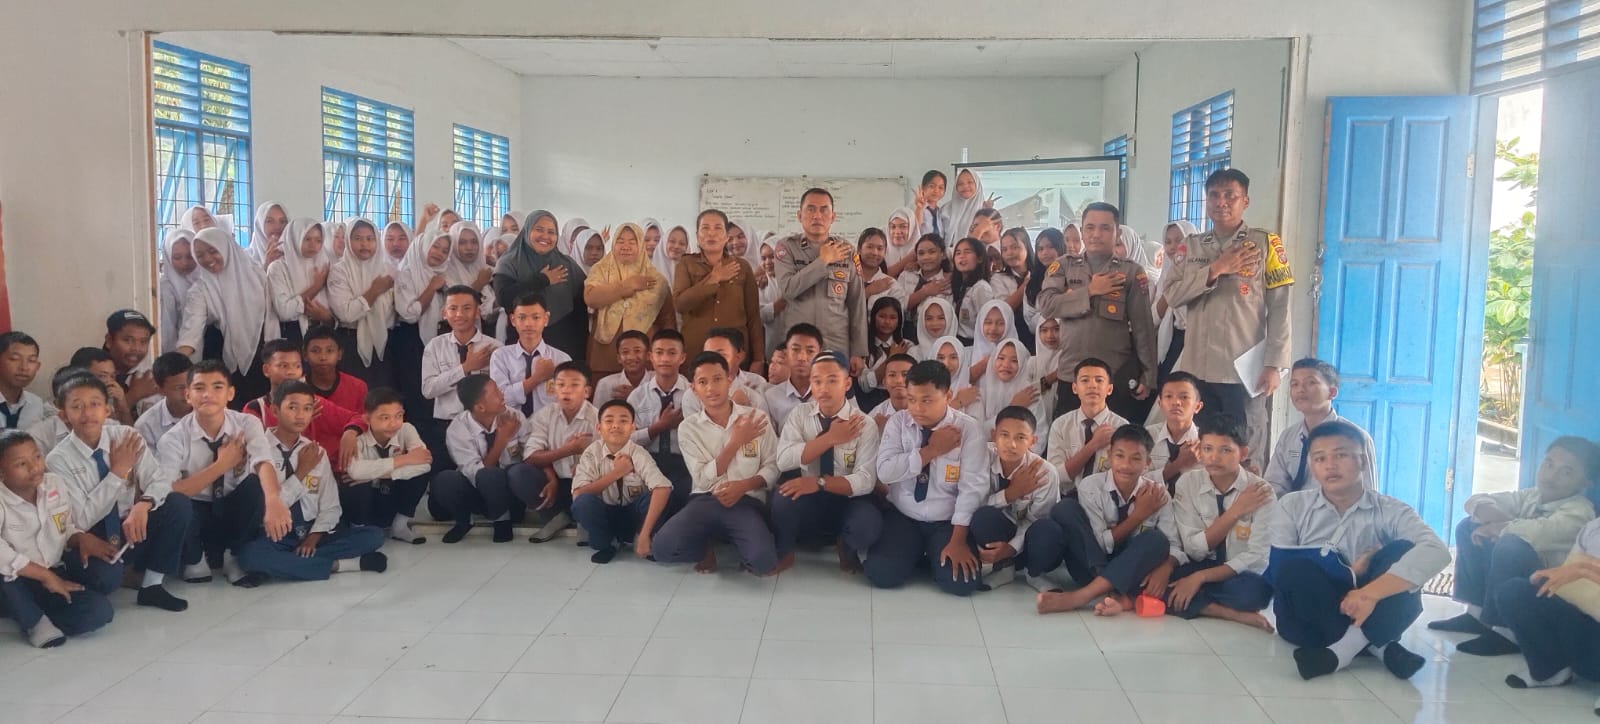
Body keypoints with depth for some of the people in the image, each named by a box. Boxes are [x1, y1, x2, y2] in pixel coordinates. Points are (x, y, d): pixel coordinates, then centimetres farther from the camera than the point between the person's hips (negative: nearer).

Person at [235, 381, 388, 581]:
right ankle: (338, 564, -23)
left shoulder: (317, 452, 7)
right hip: (273, 537, -4)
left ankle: (289, 562, -17)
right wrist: (301, 472, -12)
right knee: (250, 554, -38)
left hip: (310, 534, 4)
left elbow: (330, 507, 6)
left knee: (373, 535, -15)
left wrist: (314, 537, -11)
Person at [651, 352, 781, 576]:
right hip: (706, 501, 1)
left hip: (748, 501, -1)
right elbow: (704, 480, -2)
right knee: (663, 547, -27)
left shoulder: (756, 418, 4)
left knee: (764, 563, -30)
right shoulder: (689, 427, 5)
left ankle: (738, 544, 8)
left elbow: (773, 466, 3)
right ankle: (706, 547, 7)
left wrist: (743, 485, -15)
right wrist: (736, 442, -9)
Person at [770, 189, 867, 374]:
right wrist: (823, 261, -8)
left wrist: (859, 352, 3)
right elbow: (788, 288, -14)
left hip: (837, 347, 1)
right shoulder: (787, 247, 3)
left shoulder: (846, 250, 8)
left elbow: (857, 304, 8)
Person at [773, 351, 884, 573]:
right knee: (785, 492, -32)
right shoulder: (800, 414, -1)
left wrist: (820, 482, -30)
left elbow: (865, 480, -17)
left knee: (869, 524, -34)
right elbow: (784, 460, -15)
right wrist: (830, 438, -19)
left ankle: (847, 551, 4)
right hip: (806, 504, 1)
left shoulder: (864, 424, -7)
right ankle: (783, 552, -3)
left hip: (846, 502, -1)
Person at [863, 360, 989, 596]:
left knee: (960, 582, -23)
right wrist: (931, 450, -19)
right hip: (902, 516, 2)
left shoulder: (969, 429, -11)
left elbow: (972, 487, -15)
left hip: (946, 522, -1)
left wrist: (958, 540, -21)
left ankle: (934, 556, 12)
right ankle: (917, 554, 13)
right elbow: (885, 472, -14)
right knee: (882, 574, -22)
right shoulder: (898, 422, -3)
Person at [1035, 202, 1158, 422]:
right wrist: (1090, 291, -11)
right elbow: (1046, 305, -6)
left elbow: (1143, 326, 2)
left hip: (1118, 376, -1)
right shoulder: (1063, 267, 8)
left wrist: (1148, 376, -2)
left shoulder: (1131, 272, 3)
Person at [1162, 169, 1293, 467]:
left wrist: (1274, 365, -10)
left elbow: (1279, 309, -2)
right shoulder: (1191, 246, 13)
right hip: (1197, 369, 3)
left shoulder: (1266, 243, 2)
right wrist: (1216, 269, -10)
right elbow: (1170, 295, 0)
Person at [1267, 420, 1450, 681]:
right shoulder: (1292, 505, 0)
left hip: (1365, 616, 0)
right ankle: (1377, 647, -23)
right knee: (1295, 569, -31)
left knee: (1402, 552, -23)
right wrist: (1349, 573, -17)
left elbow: (1436, 552, -24)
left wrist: (1370, 593, -34)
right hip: (1307, 619, 0)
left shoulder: (1390, 511, -3)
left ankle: (1344, 648, -35)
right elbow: (1277, 567, -13)